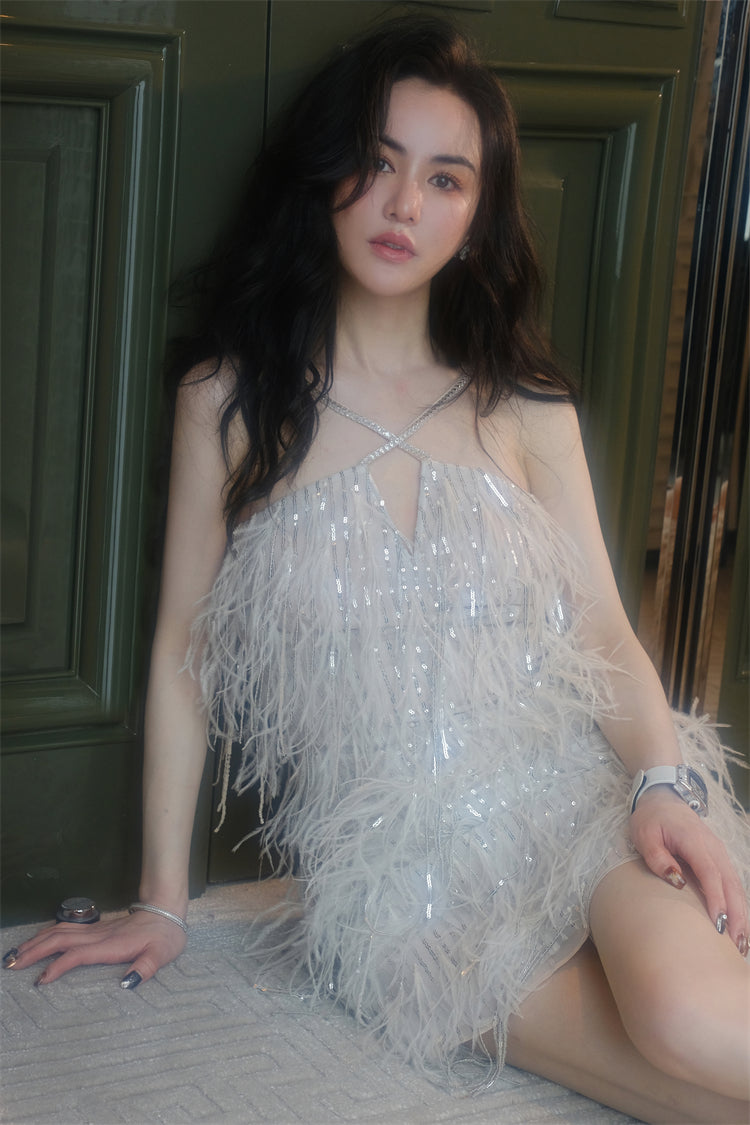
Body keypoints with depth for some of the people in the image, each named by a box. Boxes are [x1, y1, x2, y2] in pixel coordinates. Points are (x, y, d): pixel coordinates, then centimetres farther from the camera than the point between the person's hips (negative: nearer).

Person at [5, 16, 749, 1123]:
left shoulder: (523, 407, 9)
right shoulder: (230, 400, 2)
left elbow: (603, 625, 6)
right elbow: (184, 649, 5)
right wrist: (162, 904, 6)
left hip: (571, 786, 2)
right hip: (400, 875, -2)